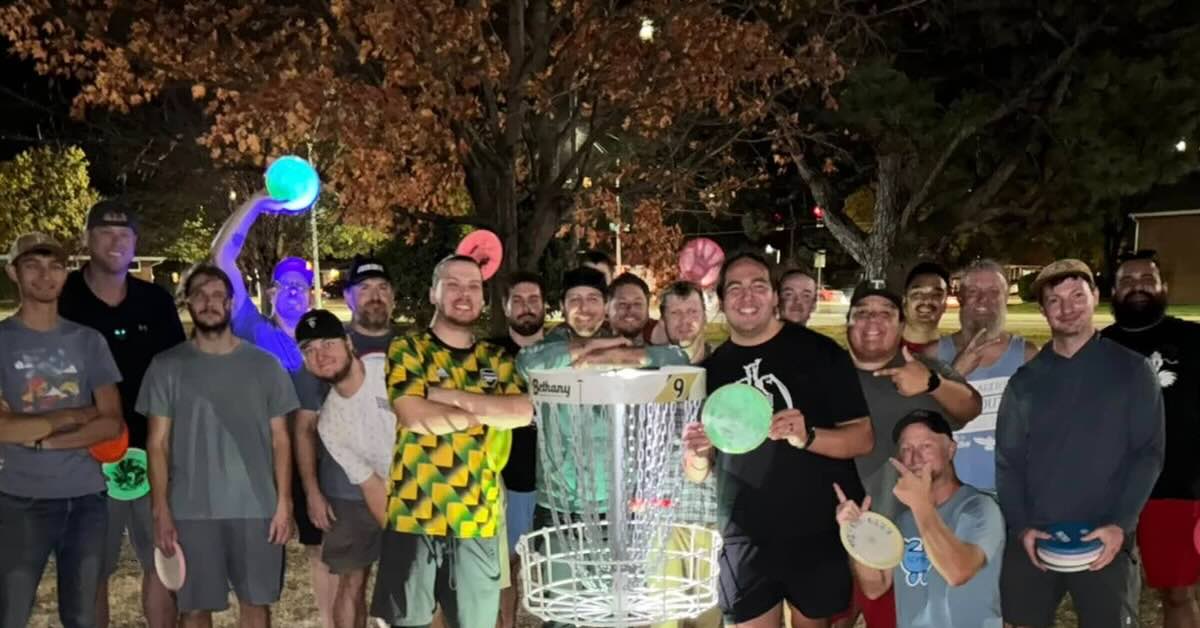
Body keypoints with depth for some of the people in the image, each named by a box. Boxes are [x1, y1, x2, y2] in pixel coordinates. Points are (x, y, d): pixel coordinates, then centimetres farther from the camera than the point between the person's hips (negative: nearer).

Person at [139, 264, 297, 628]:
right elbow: (158, 444, 1)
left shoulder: (264, 365, 4)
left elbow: (280, 440, 6)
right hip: (191, 511, -1)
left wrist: (284, 503, -1)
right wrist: (161, 512, -6)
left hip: (257, 507, 1)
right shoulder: (167, 366, 2)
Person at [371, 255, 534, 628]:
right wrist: (490, 410, -8)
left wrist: (455, 397, -14)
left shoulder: (497, 360, 11)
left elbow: (523, 413, -6)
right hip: (414, 514, -3)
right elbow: (414, 415, -16)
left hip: (478, 519, 3)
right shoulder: (407, 350, 0)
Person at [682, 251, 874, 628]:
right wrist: (698, 456, -15)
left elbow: (863, 438, -7)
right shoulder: (712, 369, 4)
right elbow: (697, 474, 9)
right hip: (746, 540, 2)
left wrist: (807, 436, -25)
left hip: (820, 535, -2)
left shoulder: (821, 353, -7)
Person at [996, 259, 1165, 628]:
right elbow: (1007, 460, 4)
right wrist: (1021, 527, -8)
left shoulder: (1132, 371, 3)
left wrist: (1120, 525, -13)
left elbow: (1148, 453, -2)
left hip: (1105, 541, -2)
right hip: (1033, 540, 2)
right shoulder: (1026, 380, 7)